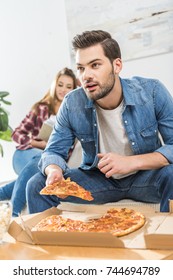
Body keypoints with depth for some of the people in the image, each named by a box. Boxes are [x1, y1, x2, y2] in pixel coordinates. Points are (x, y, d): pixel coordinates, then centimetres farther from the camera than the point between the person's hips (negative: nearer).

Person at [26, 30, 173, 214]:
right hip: (99, 179, 2)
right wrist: (54, 171, -28)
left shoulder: (152, 91, -17)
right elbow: (53, 151, -3)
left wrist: (131, 162, -31)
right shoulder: (72, 104, -11)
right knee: (37, 184, -15)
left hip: (146, 176, -1)